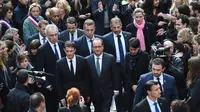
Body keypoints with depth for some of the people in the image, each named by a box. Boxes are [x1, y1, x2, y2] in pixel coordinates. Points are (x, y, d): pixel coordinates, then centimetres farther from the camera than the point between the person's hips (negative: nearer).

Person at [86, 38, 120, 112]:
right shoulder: (88, 60, -4)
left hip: (107, 92, -1)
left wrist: (116, 89, 0)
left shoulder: (110, 58, -5)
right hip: (94, 92, 1)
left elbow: (115, 75, 0)